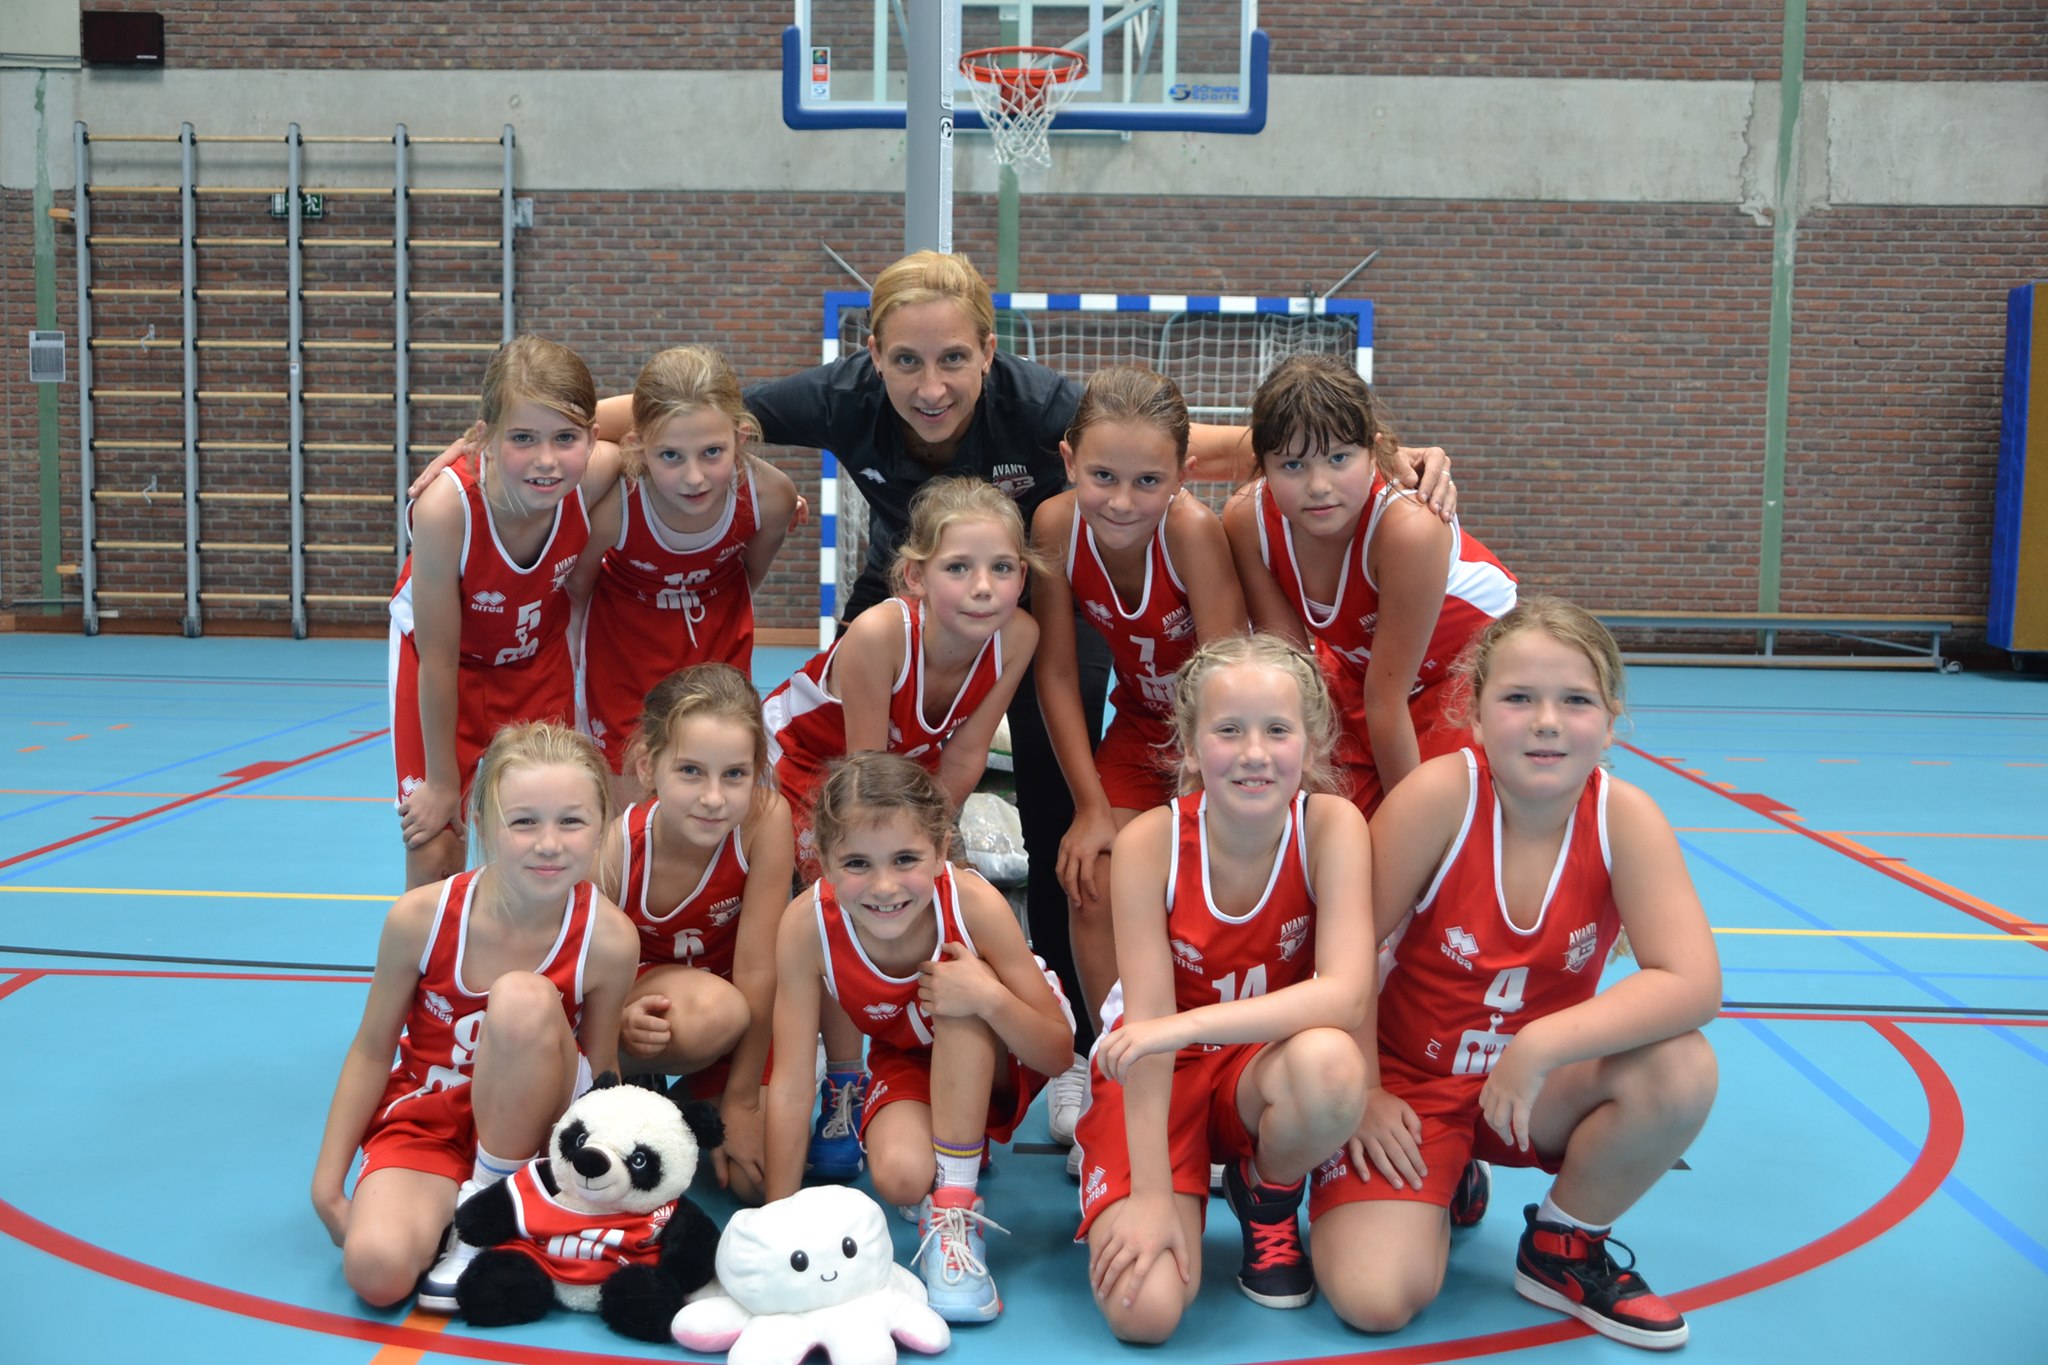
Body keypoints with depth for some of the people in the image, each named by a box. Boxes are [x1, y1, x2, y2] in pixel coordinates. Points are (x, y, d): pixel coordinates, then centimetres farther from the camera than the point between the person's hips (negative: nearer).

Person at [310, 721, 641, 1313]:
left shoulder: (608, 939, -20)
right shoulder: (420, 917, -18)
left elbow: (600, 1080, -6)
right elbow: (371, 1051, -3)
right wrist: (327, 1184, 0)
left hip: (527, 1125, 0)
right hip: (423, 1117, 0)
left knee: (523, 998, -33)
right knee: (376, 1270, -30)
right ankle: (440, 1208, 5)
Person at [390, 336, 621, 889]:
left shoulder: (596, 475, -32)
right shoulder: (447, 506, -38)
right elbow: (439, 661, -25)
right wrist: (442, 780, -13)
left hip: (538, 661, 2)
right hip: (444, 662, -2)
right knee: (434, 855, -4)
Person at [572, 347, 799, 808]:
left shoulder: (770, 496, -27)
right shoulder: (610, 509, -34)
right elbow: (577, 589, -11)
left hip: (719, 642, 2)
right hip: (627, 640, -2)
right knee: (631, 796, 2)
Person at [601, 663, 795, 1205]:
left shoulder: (766, 819, -28)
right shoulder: (612, 852, -27)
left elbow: (757, 970, -24)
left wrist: (742, 1100, -18)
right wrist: (619, 1020, -39)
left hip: (739, 1028, 1)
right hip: (640, 1002, -1)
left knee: (760, 1178, -18)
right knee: (714, 1011, -36)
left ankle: (703, 1096, 13)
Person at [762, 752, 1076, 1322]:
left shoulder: (973, 902, -33)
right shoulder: (807, 923, -29)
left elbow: (1059, 1052, -24)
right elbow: (792, 1076, -21)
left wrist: (988, 997, -44)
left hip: (993, 1062, -1)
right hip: (909, 1063, 1)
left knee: (961, 998, -34)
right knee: (899, 1174, -29)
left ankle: (955, 1214, -24)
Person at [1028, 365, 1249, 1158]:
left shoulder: (1194, 530, -32)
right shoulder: (1056, 525, -21)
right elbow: (1056, 673, -12)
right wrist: (1091, 806, -13)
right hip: (1141, 721, 4)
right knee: (1092, 878, -10)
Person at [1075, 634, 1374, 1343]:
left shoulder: (1331, 826, -19)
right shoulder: (1151, 840, -20)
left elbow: (1345, 993, -28)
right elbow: (1150, 1018, -20)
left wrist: (1190, 1024, -37)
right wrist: (1152, 1193, -23)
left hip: (1267, 1068, 1)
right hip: (1162, 1073, -1)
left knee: (1328, 1062, -36)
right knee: (1144, 1307, -20)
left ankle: (1270, 1196, -2)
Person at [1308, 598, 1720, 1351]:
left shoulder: (1624, 817, -16)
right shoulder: (1441, 794, -22)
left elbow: (1693, 982, -25)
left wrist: (1540, 1047, -32)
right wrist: (1362, 1096, -11)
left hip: (1537, 1087, 2)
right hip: (1410, 1081, -2)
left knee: (1682, 1071, -27)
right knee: (1375, 1299, -21)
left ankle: (1563, 1247, 2)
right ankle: (1437, 1183, 16)